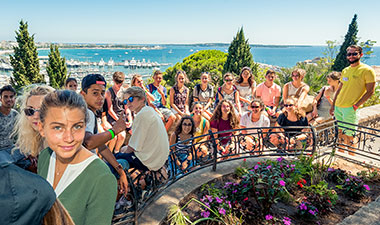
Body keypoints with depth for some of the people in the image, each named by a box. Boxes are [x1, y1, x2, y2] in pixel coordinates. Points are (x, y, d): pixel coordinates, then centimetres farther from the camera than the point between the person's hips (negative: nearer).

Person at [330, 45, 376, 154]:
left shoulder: (367, 70, -8)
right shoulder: (345, 70, 12)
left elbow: (370, 91, -10)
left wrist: (355, 106, -15)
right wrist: (333, 105, 16)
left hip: (350, 109, -6)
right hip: (338, 107, 6)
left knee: (348, 136, -3)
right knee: (340, 133, 14)